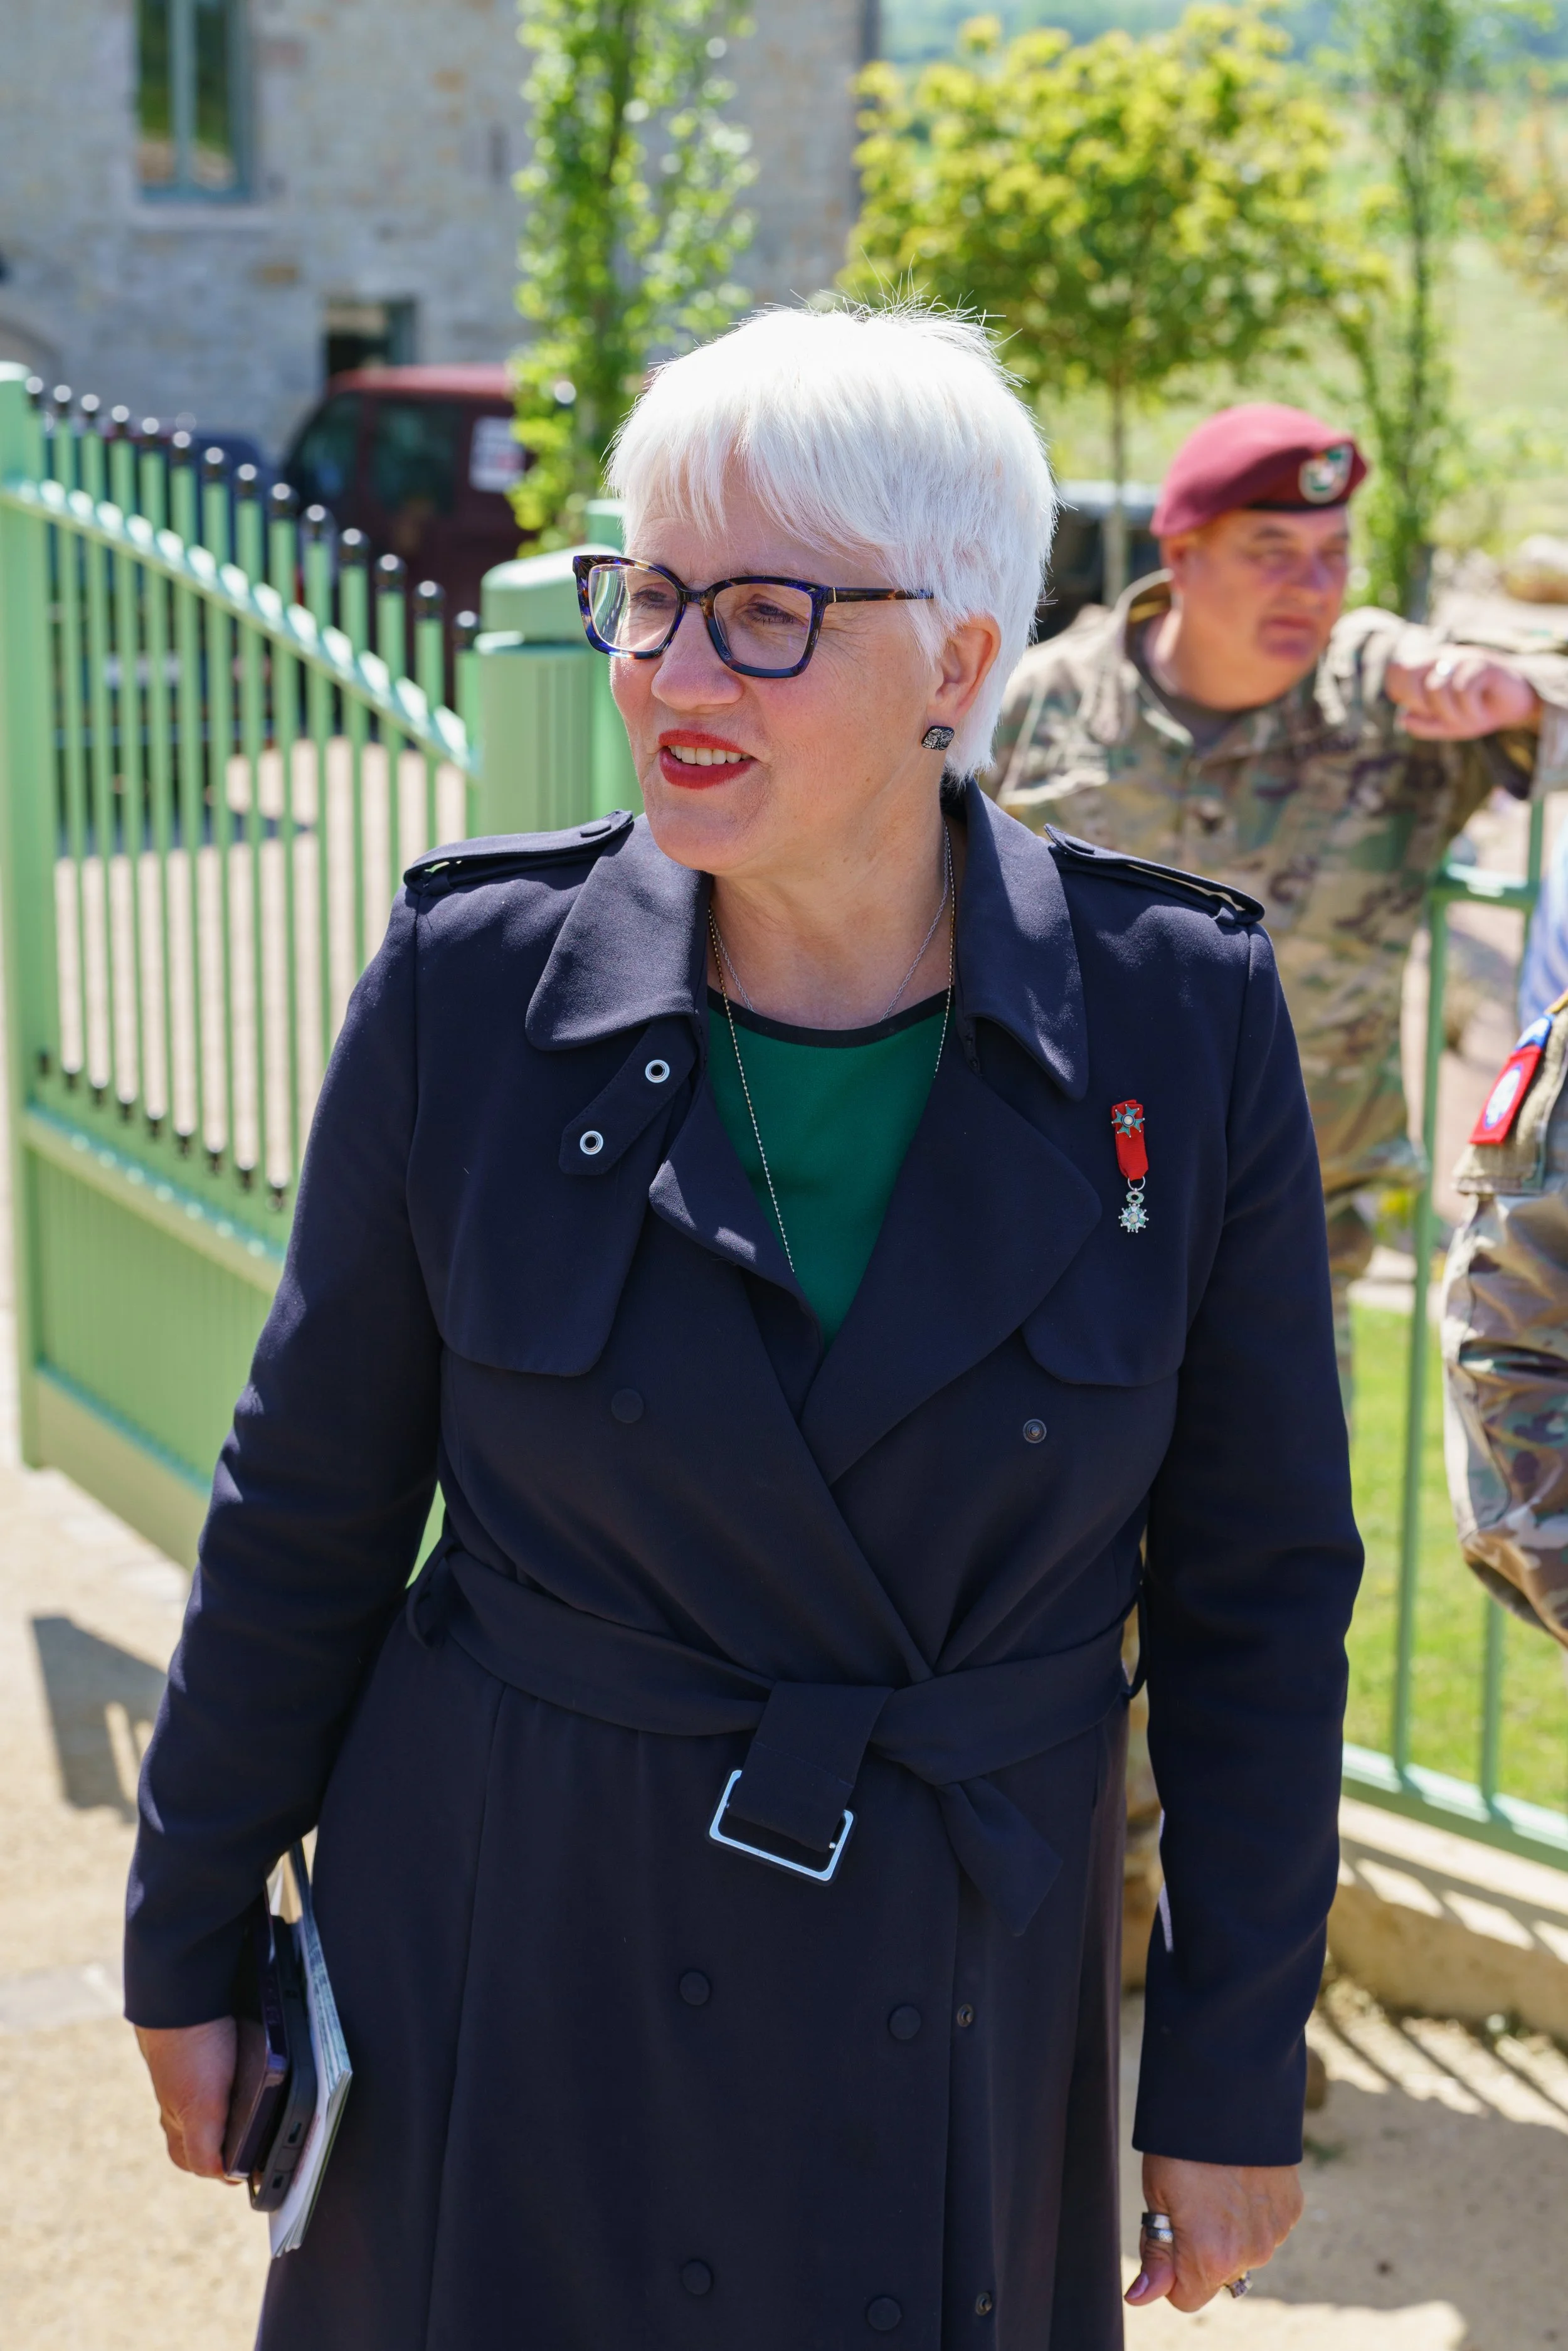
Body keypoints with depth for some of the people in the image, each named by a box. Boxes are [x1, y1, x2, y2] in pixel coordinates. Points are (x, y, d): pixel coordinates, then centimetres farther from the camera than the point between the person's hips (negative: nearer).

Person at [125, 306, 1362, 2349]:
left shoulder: (1184, 1022, -10)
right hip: (510, 1994, 0)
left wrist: (1236, 2073, 1)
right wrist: (190, 1941, 7)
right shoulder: (473, 982, -10)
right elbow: (310, 1512, 0)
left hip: (967, 2012, 0)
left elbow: (1256, 1581, -2)